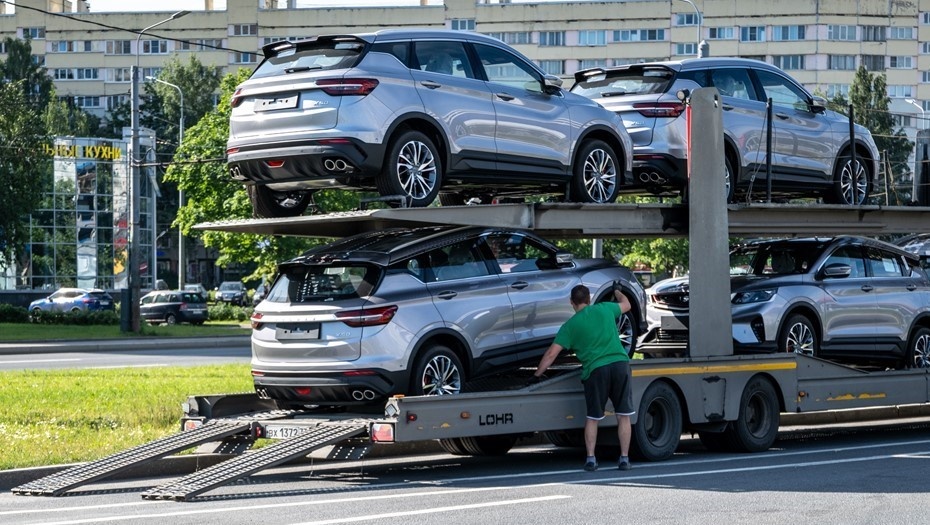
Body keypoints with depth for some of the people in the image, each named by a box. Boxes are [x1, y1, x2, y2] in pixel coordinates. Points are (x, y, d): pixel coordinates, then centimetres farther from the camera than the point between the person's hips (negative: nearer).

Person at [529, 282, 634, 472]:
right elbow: (626, 305, 32)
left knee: (592, 418, 12)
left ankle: (590, 459, 6)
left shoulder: (570, 326, 5)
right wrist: (617, 291, 52)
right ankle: (624, 458, 7)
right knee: (623, 416, 8)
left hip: (595, 369, -1)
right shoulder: (605, 309, 11)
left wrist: (536, 375, 12)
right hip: (620, 364, 1)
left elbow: (551, 354, 2)